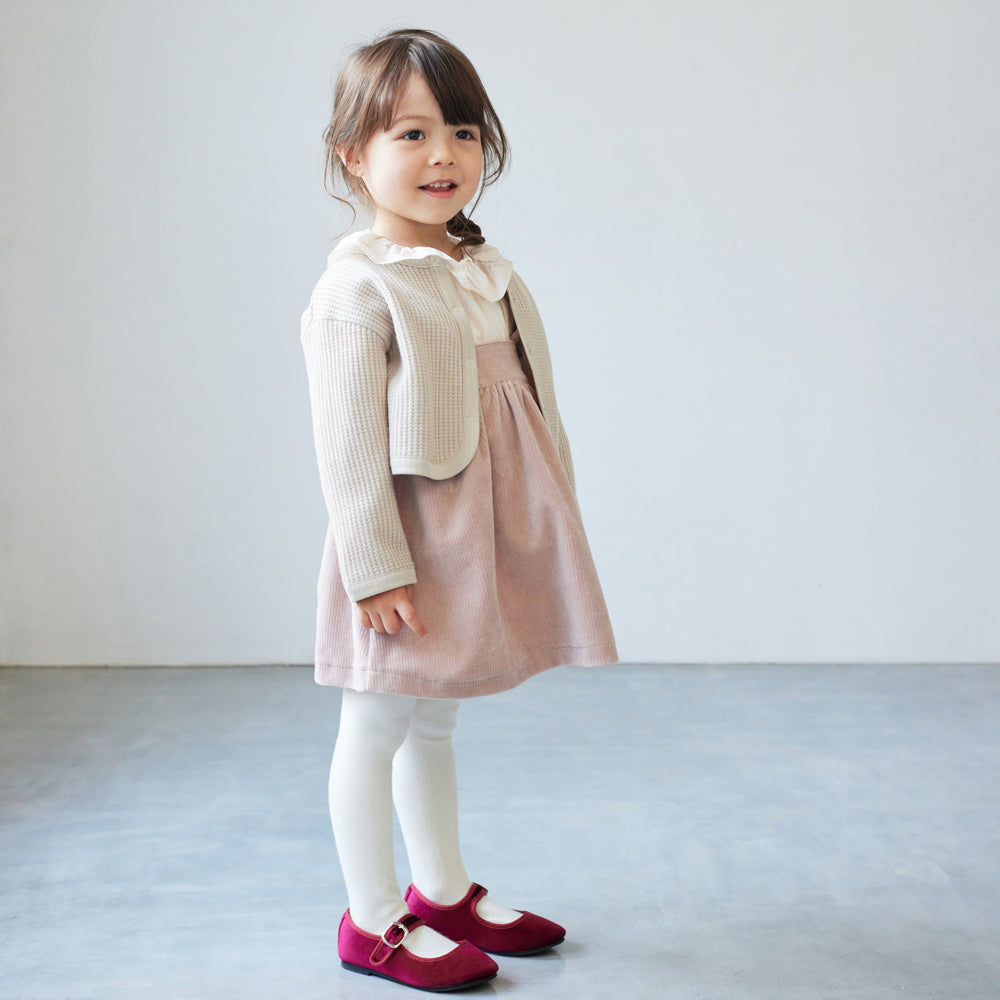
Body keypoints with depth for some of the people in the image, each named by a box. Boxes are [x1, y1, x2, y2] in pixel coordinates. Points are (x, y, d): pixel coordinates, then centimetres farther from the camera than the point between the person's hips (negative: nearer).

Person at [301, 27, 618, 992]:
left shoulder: (486, 270, 9)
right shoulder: (356, 290, -16)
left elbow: (532, 405, 15)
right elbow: (347, 445, -18)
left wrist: (557, 518, 17)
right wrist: (377, 570, -19)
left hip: (486, 545, 8)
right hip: (411, 551, -8)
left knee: (433, 723, 22)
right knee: (376, 730, 8)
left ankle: (444, 891, 37)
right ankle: (372, 922, 24)